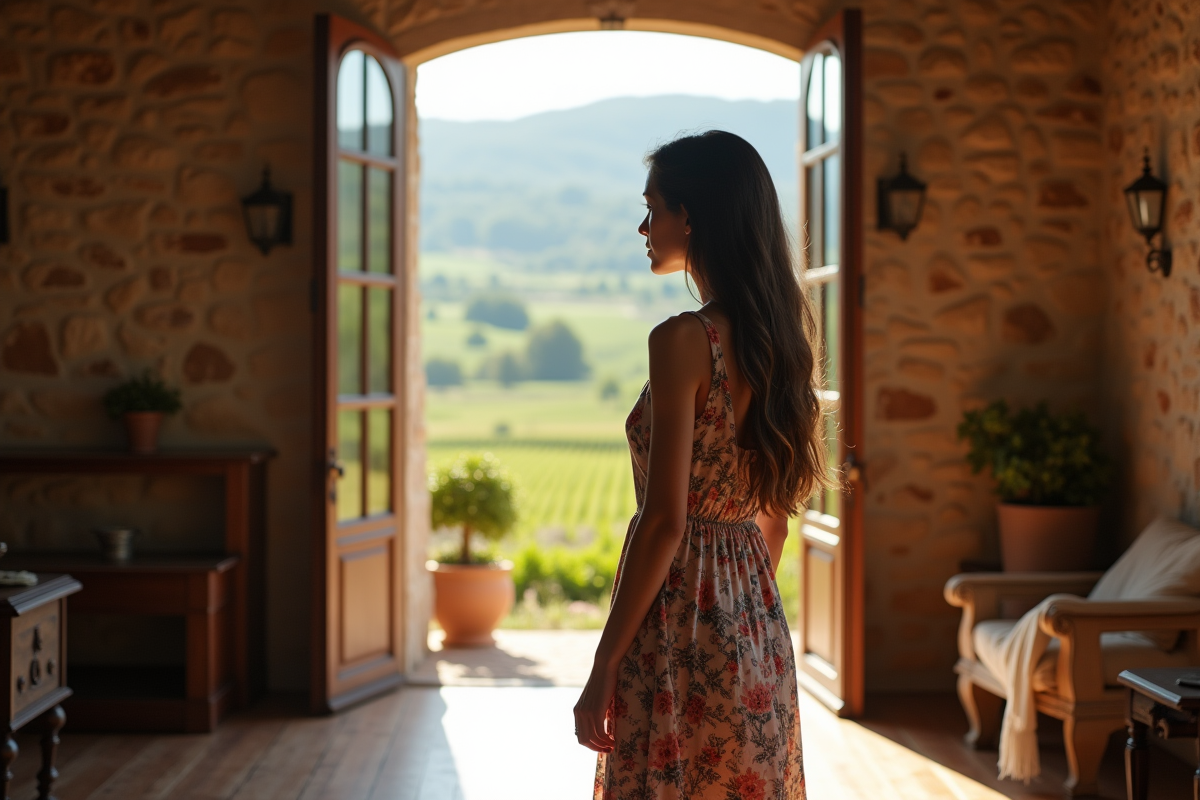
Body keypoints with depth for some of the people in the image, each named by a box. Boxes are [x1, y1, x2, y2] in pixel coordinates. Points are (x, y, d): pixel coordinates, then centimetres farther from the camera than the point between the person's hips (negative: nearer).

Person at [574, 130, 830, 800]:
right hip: (758, 631, 8)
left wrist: (605, 668, -14)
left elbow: (664, 520, -19)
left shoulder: (684, 341, -16)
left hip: (682, 629, -8)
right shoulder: (778, 340, 9)